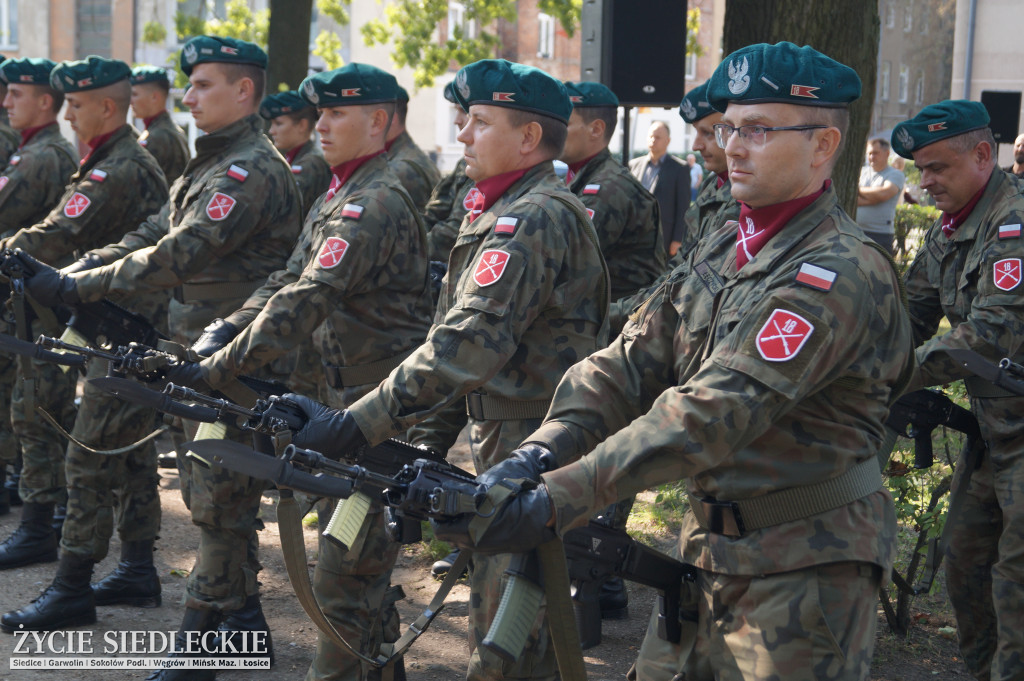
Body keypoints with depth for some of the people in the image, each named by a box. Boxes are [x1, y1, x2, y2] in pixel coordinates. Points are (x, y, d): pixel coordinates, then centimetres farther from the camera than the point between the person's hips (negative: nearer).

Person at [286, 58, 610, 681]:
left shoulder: (533, 218, -17)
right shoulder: (509, 214, 17)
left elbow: (472, 342, -28)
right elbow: (467, 346, 18)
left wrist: (357, 425, -30)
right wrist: (426, 441, 12)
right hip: (506, 443, 10)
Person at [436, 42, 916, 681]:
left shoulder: (840, 274, -21)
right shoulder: (721, 250, 9)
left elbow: (715, 411, -30)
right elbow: (633, 361, 1)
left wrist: (560, 499, -36)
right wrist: (539, 453, -17)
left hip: (804, 564, -8)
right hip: (710, 547, 8)